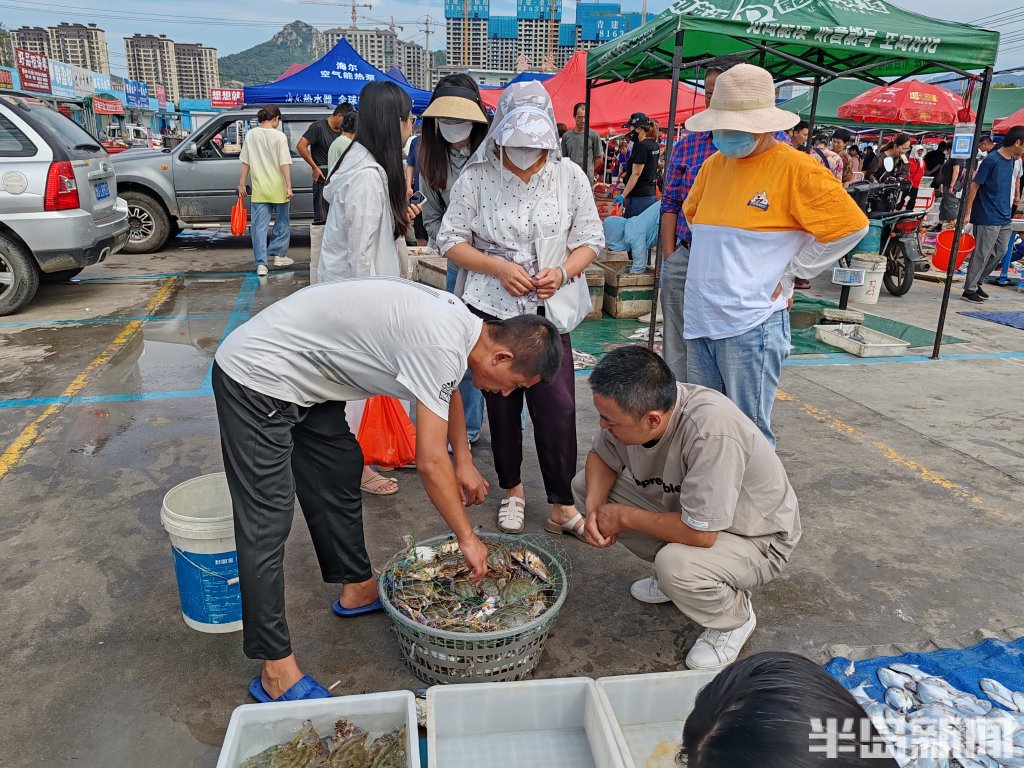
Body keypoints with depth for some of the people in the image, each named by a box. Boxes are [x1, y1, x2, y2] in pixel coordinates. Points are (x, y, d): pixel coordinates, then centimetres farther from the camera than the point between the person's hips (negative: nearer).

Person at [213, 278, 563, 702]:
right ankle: (276, 671, 1)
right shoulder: (441, 347, -28)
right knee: (267, 522, -8)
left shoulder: (458, 318, 1)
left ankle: (357, 589, 35)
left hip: (300, 378, 10)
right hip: (257, 379, -10)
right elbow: (430, 462, -26)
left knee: (339, 475, 18)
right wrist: (467, 538, -13)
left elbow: (448, 389, 21)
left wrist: (465, 462, 19)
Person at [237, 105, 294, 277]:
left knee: (259, 225, 3)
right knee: (282, 222, 18)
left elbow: (245, 163, 6)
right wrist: (289, 186, -9)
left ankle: (261, 263, -2)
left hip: (259, 189, 3)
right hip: (278, 188, -3)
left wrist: (242, 184, 12)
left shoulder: (250, 135, 3)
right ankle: (279, 254, 25)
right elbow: (284, 164, -12)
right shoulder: (279, 136, -8)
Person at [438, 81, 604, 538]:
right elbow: (451, 241, -1)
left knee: (557, 408, -6)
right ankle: (512, 490, 31)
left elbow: (590, 241, 6)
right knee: (502, 404, 10)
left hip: (548, 310, 1)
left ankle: (562, 507, 9)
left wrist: (563, 272, -14)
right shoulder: (477, 176, -3)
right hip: (491, 308, 0)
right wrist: (499, 267, -16)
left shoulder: (570, 176, 1)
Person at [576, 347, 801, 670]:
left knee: (675, 564, -37)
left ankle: (735, 617, 0)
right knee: (585, 485, -3)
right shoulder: (635, 406, -20)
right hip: (685, 509, 7)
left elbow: (700, 534, -37)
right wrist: (594, 508, -20)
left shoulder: (711, 429, -40)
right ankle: (672, 577, 12)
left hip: (757, 538, -6)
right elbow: (601, 457, -1)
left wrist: (623, 517, -24)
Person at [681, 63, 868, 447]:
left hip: (750, 325, -7)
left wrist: (788, 273, -7)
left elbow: (849, 226, -8)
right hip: (700, 320, 7)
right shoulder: (714, 164, 11)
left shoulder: (794, 168, -8)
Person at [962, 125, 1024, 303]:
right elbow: (974, 185, -13)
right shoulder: (992, 160, -13)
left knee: (1000, 252, 12)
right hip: (987, 218, -9)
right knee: (981, 254, -4)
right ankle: (969, 290, 5)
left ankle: (977, 282, 24)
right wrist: (967, 212, -15)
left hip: (1004, 218, 9)